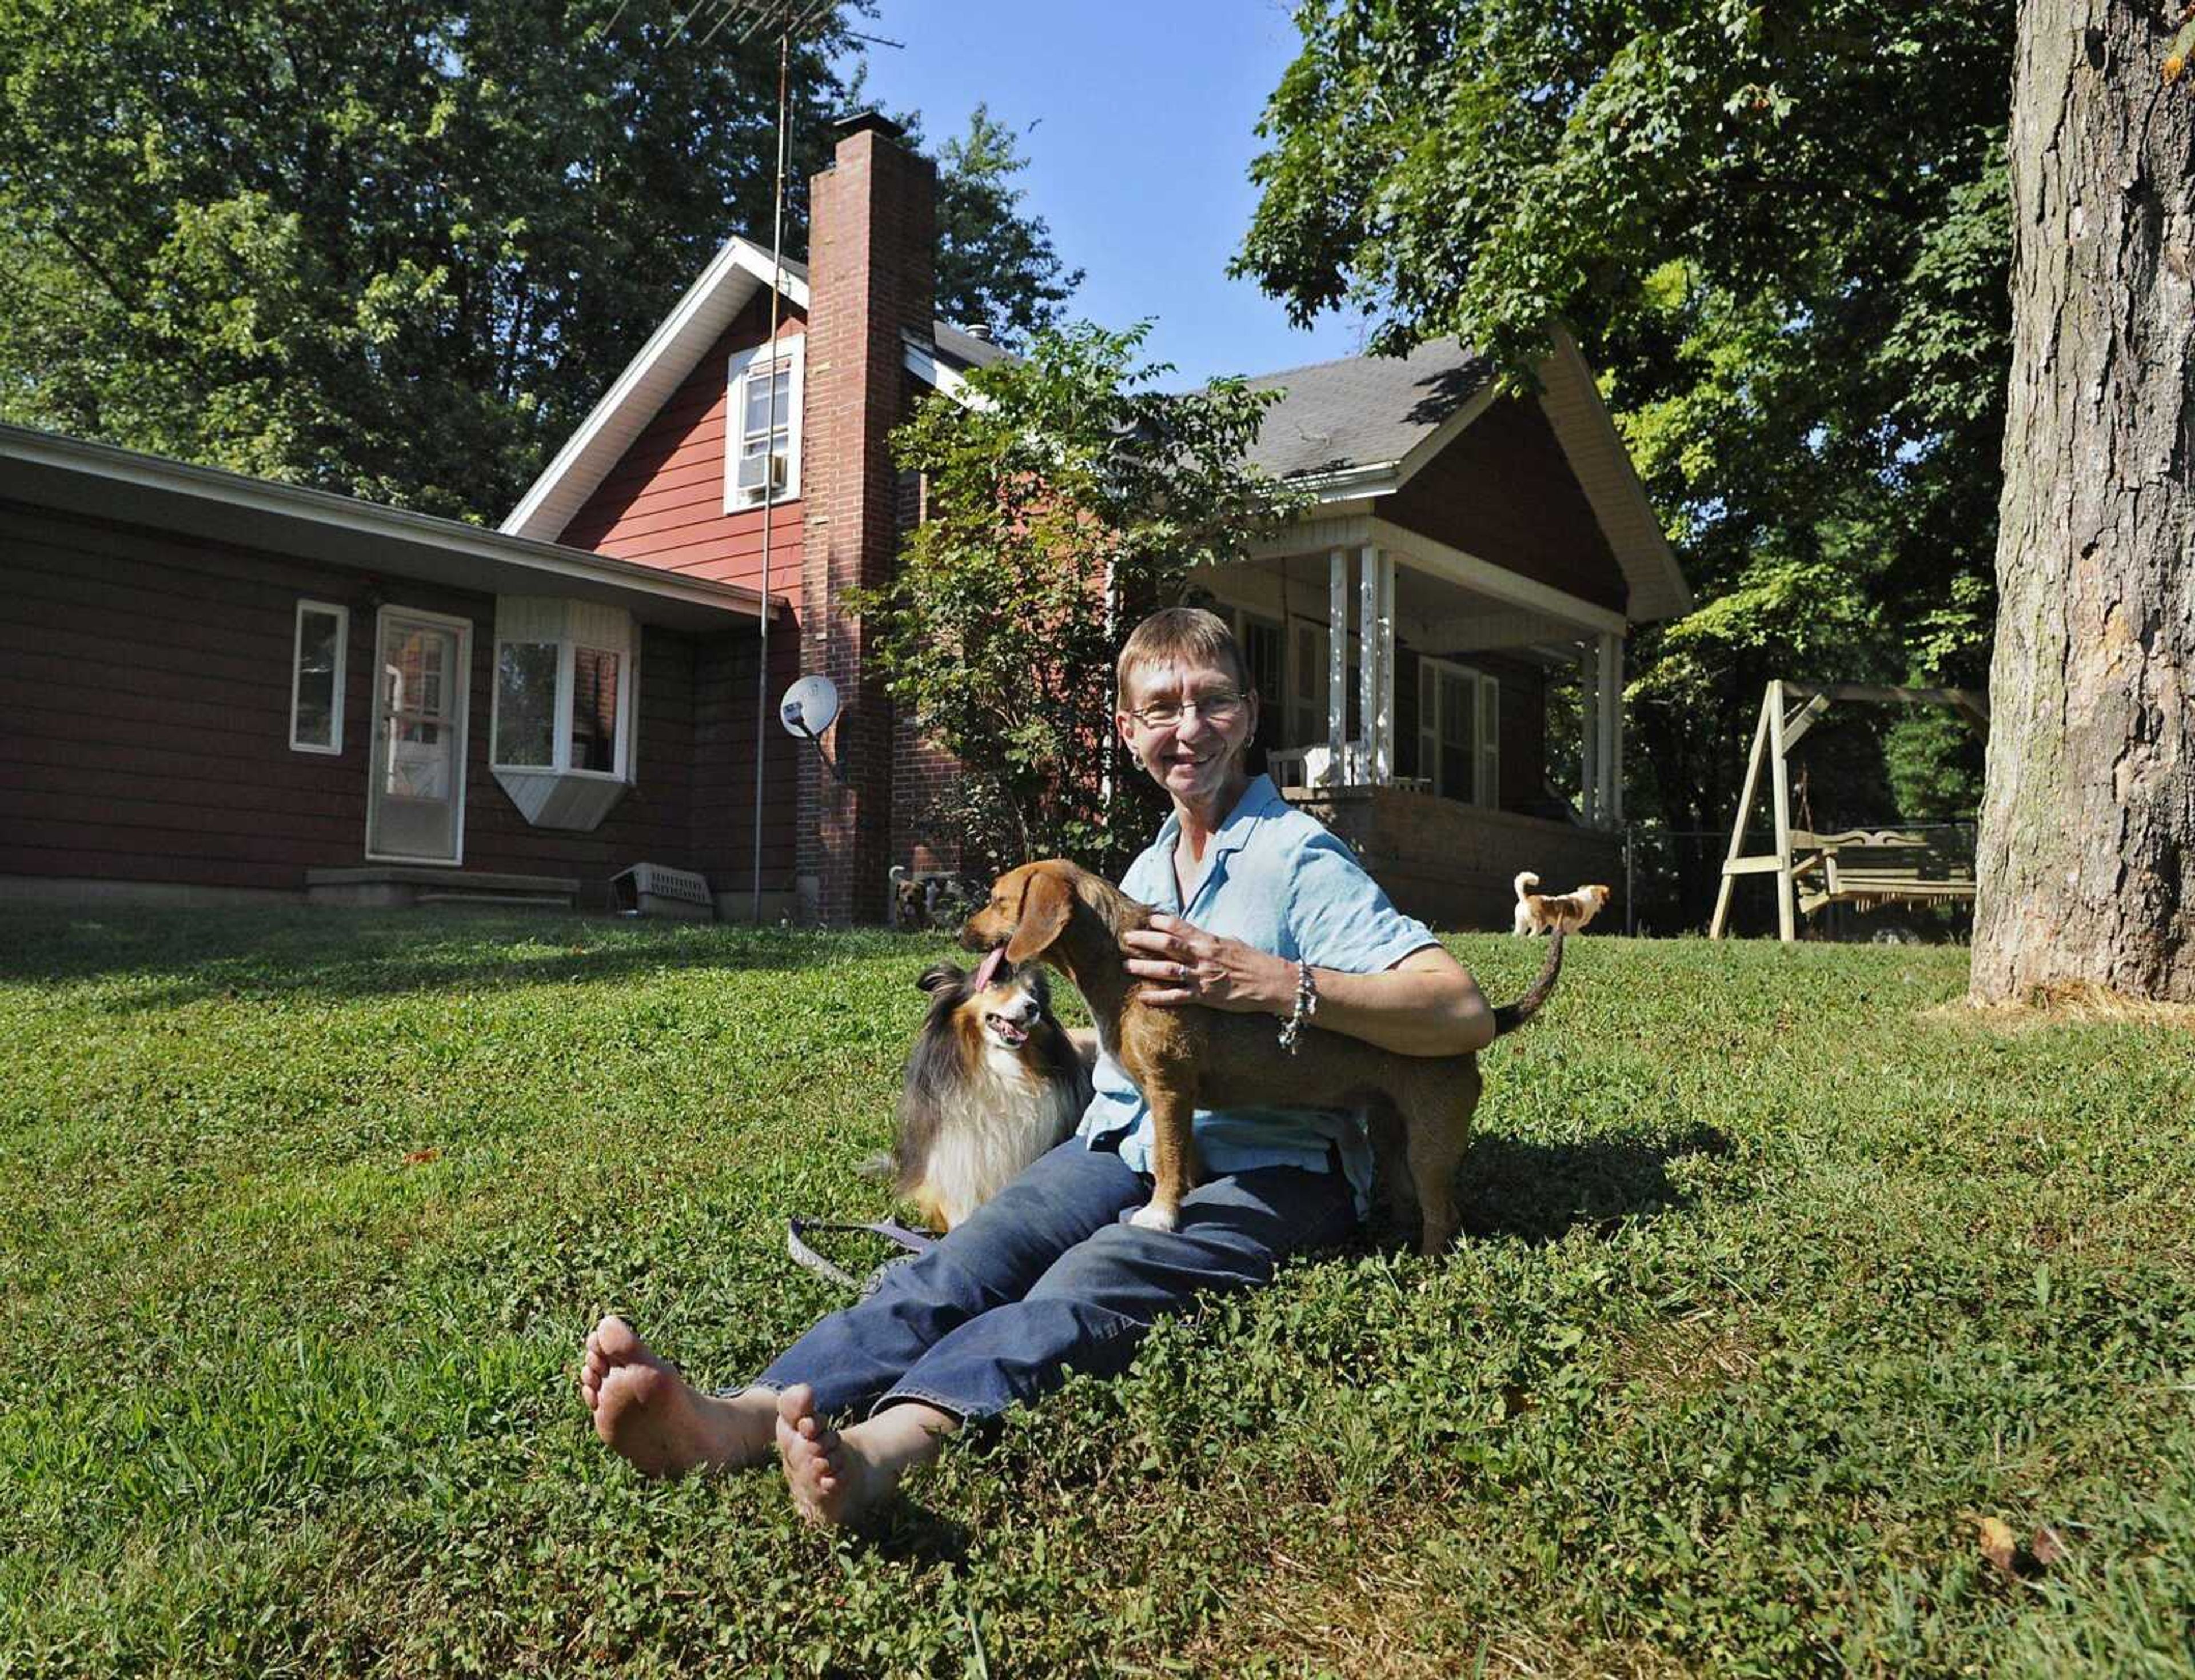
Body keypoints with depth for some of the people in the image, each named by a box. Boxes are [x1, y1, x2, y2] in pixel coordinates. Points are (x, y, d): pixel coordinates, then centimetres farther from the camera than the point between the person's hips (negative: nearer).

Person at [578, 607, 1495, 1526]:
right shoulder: (1143, 873, 22)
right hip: (1124, 1141, 6)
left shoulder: (1299, 858, -2)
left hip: (1263, 1167, -6)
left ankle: (881, 1445, -59)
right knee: (965, 1261, -23)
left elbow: (1463, 1012, -14)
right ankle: (739, 1420, -44)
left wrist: (1265, 981, -24)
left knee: (1087, 1285, -35)